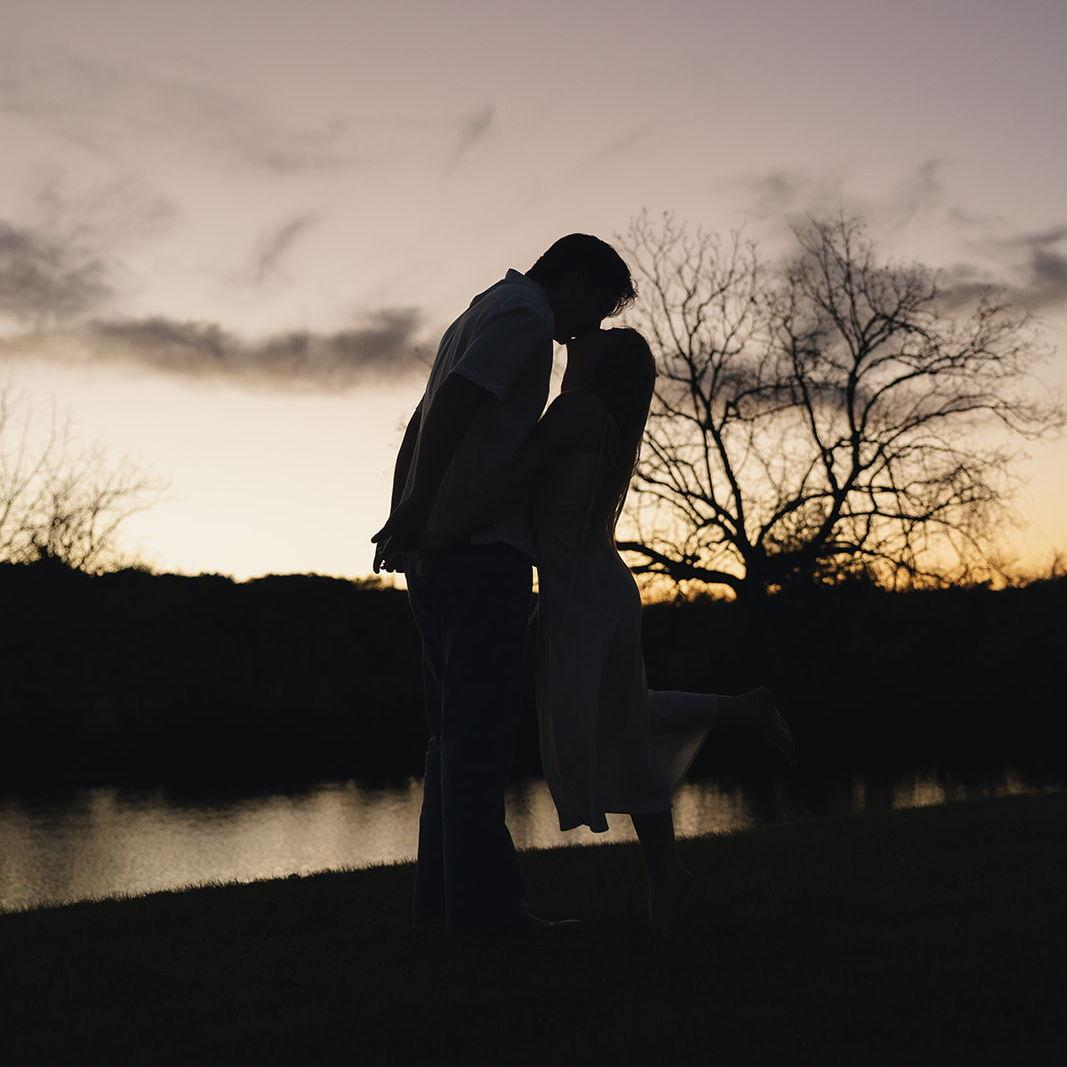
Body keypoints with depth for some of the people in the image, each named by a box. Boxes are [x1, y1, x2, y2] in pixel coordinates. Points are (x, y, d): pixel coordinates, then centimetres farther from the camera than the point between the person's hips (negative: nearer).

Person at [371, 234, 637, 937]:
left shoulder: (478, 316, 28)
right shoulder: (526, 313, -3)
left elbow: (417, 430, 25)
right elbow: (458, 397, -19)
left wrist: (402, 519, 20)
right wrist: (418, 505, -27)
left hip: (436, 550, 10)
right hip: (484, 545, -10)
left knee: (459, 724, 10)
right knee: (480, 725, -10)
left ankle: (444, 892, 10)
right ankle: (480, 902, -10)